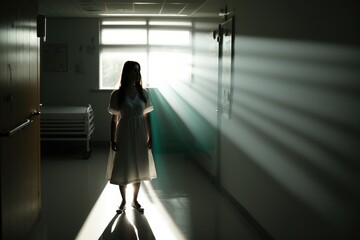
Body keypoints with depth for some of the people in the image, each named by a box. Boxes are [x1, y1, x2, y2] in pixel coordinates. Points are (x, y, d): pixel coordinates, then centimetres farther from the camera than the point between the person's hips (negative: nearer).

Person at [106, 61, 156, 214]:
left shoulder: (143, 93, 1)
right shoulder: (117, 94, -6)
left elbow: (147, 117, 4)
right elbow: (114, 119, -4)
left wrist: (150, 137, 2)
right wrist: (113, 140, -6)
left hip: (140, 134, 2)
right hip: (124, 134, -2)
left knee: (139, 168, 10)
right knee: (123, 169, 5)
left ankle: (135, 200, 24)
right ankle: (123, 201, 21)